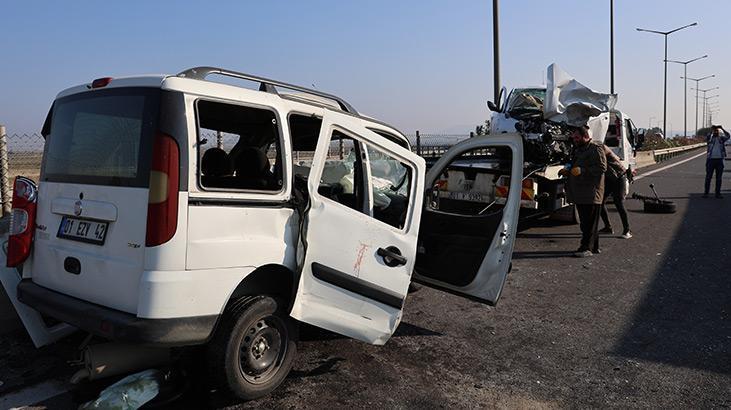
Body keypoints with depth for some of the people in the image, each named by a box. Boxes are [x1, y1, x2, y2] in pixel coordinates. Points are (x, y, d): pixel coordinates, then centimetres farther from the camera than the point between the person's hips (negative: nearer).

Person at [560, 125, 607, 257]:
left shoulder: (596, 149, -8)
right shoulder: (578, 150, 22)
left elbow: (601, 167, -18)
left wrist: (582, 171, -24)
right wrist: (567, 171, 12)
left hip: (591, 193, -9)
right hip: (579, 194, 10)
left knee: (589, 222, -6)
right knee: (585, 222, 13)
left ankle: (587, 247, -4)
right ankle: (594, 247, 22)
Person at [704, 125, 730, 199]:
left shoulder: (722, 138, 9)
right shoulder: (710, 138, 5)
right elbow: (707, 138, -18)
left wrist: (722, 129, -15)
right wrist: (711, 131, -25)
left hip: (719, 160, 2)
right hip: (711, 159, -2)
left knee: (719, 178, 4)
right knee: (708, 177, 1)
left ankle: (718, 193, 10)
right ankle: (706, 192, 6)